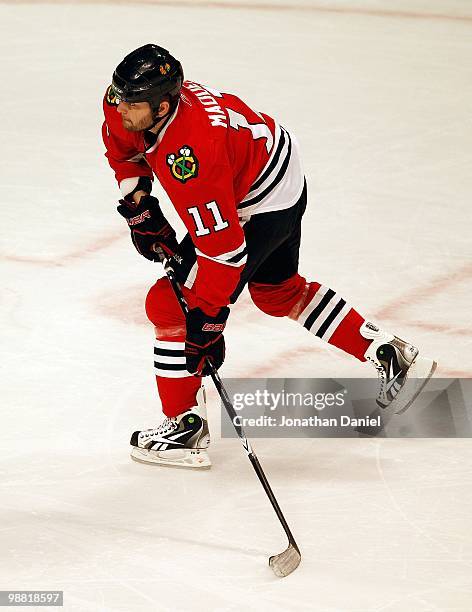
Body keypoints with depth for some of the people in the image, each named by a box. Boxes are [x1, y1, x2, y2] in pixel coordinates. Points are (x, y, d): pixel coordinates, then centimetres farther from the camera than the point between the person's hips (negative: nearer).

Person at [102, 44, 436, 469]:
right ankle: (391, 357, 34)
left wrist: (206, 319, -28)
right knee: (278, 291, 28)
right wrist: (138, 202, -2)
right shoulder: (131, 104, -14)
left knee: (171, 304, -9)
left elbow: (222, 247, -35)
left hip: (265, 206, -10)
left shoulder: (188, 154, -39)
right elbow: (124, 148, 11)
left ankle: (186, 426, 2)